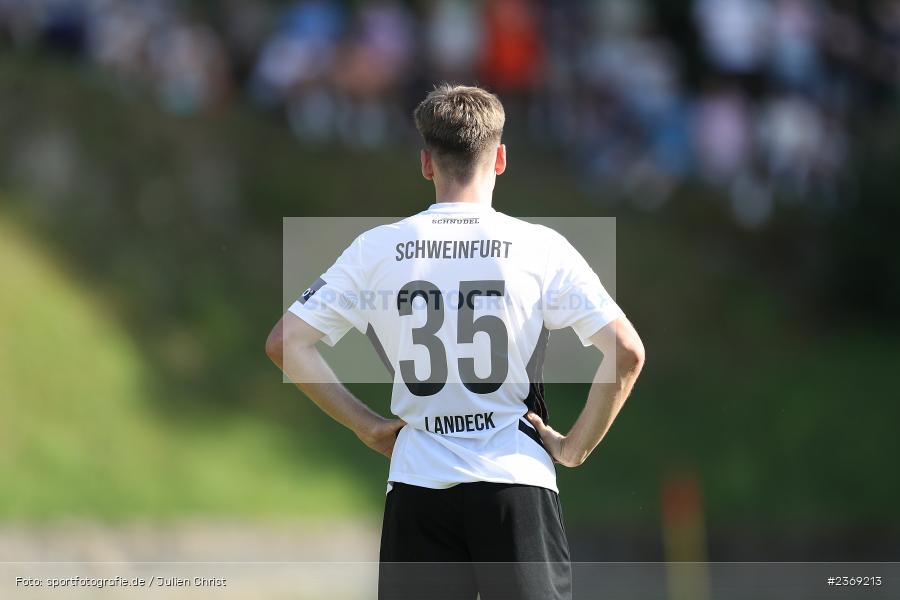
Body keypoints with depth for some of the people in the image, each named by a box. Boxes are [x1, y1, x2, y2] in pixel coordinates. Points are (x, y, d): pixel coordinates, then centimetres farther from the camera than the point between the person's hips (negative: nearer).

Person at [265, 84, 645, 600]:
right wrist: (575, 446, 2)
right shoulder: (540, 247, -3)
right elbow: (626, 352, -8)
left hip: (418, 487, 1)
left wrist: (367, 425, 7)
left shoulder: (377, 249, 2)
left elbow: (285, 344, 2)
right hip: (517, 482, -1)